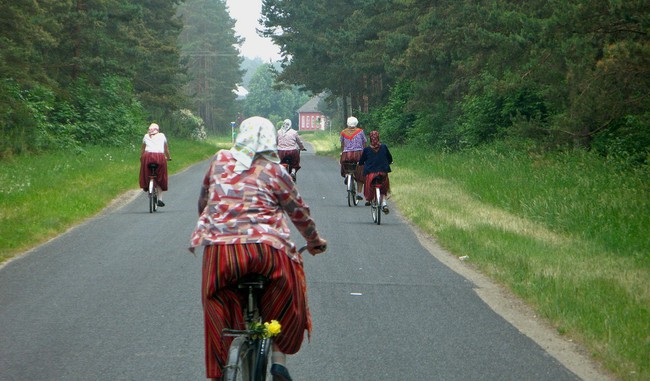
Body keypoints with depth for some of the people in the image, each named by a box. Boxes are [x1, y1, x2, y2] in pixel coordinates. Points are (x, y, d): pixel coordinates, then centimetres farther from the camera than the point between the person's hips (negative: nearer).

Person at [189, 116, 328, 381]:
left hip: (218, 244, 2)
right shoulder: (275, 171, 9)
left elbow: (203, 200, 26)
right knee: (285, 299, 21)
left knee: (218, 309, 15)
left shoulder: (220, 161, 15)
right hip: (265, 247, -2)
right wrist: (314, 240, 34)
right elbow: (299, 211, 18)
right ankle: (279, 357, 12)